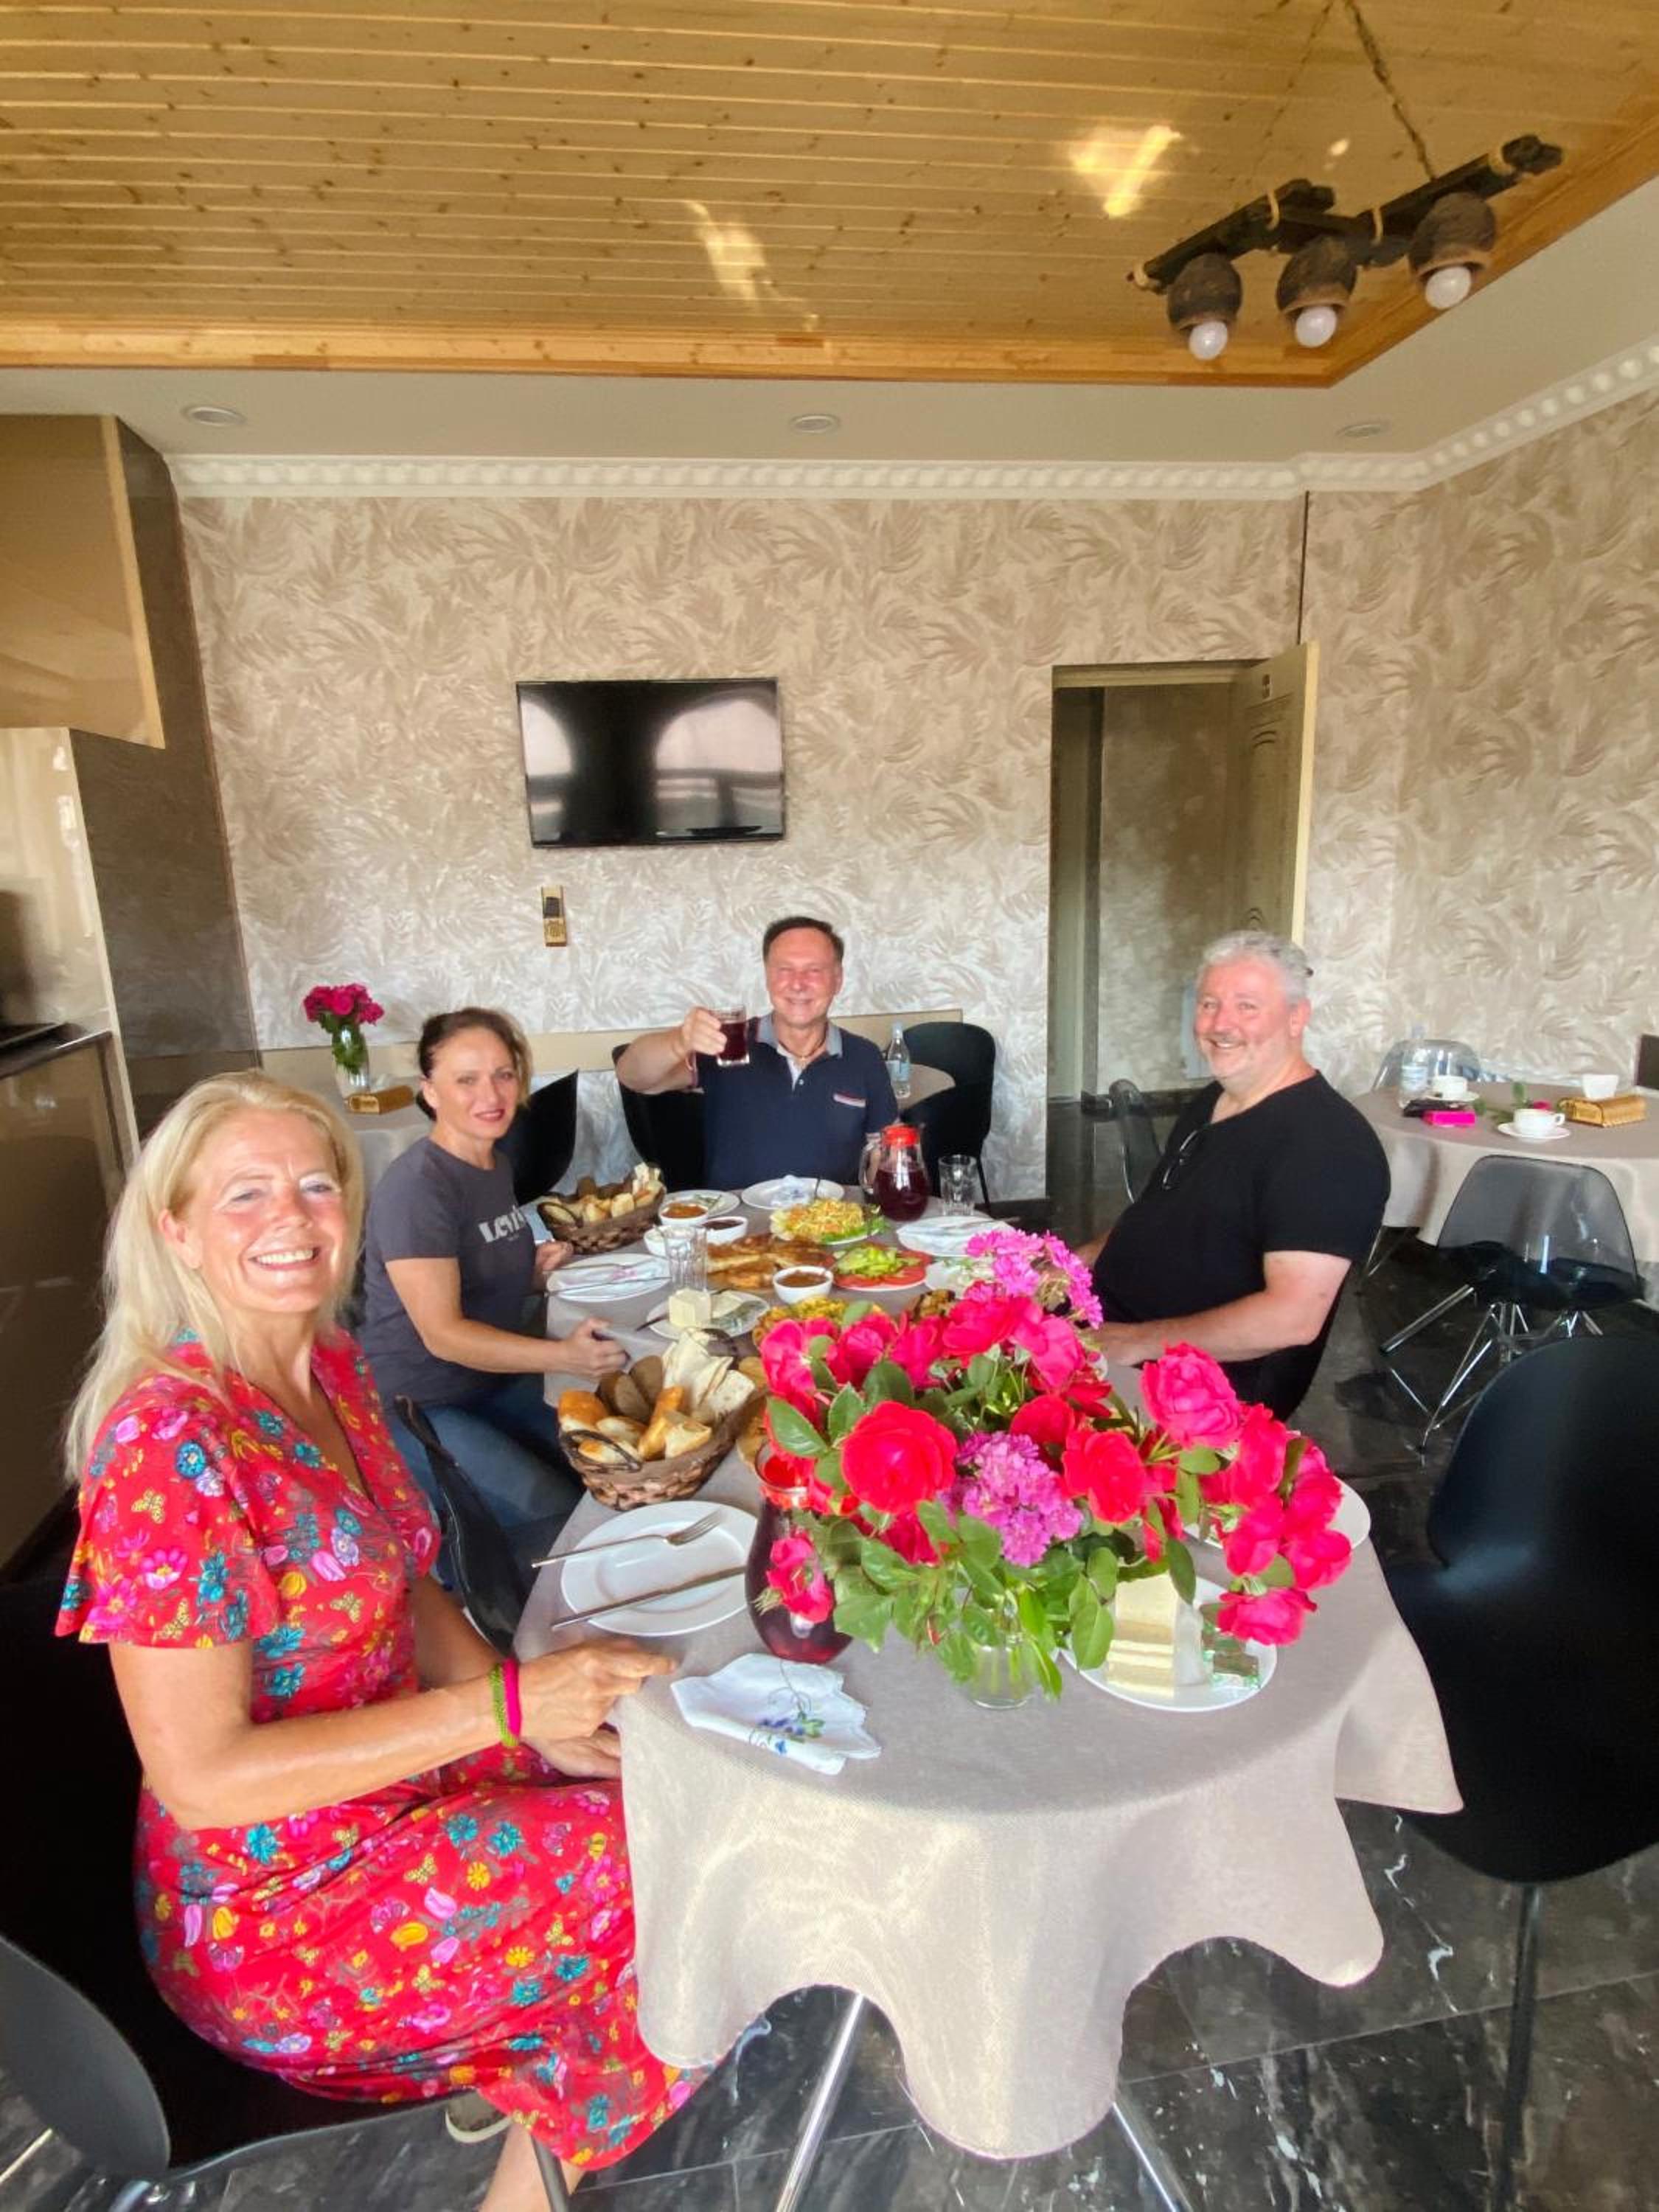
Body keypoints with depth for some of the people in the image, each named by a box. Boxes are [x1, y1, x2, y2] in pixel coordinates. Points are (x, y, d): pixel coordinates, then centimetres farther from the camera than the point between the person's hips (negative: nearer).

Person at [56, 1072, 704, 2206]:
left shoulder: (332, 1364, -2)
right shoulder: (166, 1445, -25)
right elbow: (202, 1778, -24)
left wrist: (537, 1714, -6)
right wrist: (504, 1703, -26)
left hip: (401, 1788, 7)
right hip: (277, 1920, -7)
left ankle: (526, 2079, 24)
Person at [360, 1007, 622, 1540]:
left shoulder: (497, 1166, 6)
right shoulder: (416, 1186, -21)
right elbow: (442, 1333, -25)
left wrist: (535, 1269, -2)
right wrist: (564, 1356, -36)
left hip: (499, 1386, 8)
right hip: (421, 1409, -8)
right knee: (558, 1516, -20)